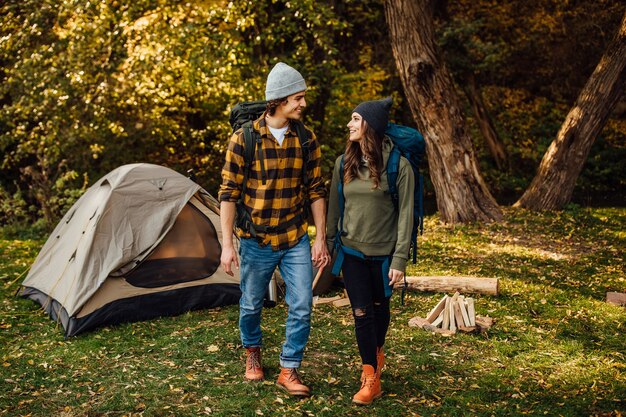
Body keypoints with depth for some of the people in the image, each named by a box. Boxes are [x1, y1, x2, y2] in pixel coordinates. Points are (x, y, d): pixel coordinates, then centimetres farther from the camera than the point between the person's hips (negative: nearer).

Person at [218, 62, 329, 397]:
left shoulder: (307, 139, -3)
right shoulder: (244, 139, -12)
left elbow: (316, 191, 3)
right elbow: (228, 193, -8)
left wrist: (321, 238, 1)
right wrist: (227, 243, -12)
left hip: (296, 241, 2)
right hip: (256, 242, -2)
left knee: (302, 307, -2)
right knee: (251, 305, 14)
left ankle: (289, 370, 15)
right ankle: (252, 352, 42)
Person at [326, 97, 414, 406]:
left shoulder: (398, 165, -13)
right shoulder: (344, 163, -1)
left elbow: (405, 214, -11)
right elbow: (334, 206, 8)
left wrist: (400, 258, -13)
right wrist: (329, 243, 11)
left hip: (383, 252, -2)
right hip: (352, 251, 2)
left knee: (379, 307, 16)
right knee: (361, 313, 1)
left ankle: (377, 355, 42)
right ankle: (371, 377, 13)